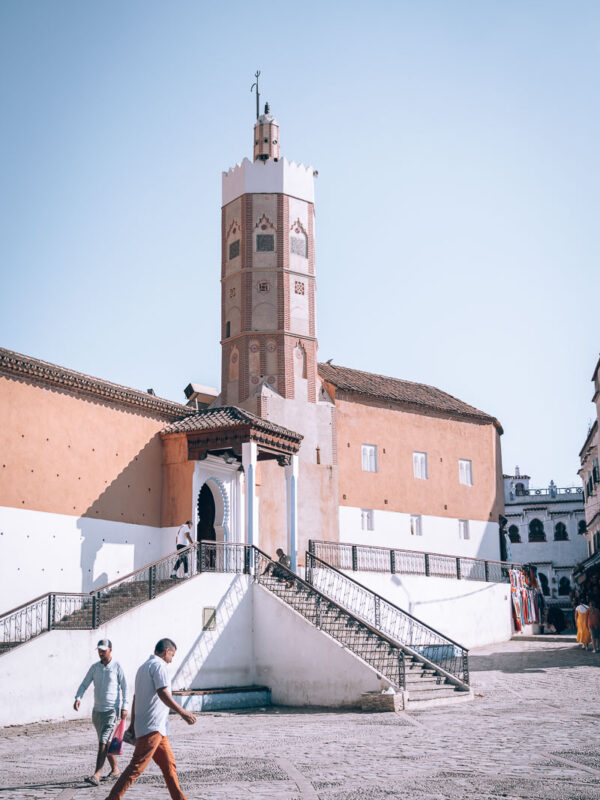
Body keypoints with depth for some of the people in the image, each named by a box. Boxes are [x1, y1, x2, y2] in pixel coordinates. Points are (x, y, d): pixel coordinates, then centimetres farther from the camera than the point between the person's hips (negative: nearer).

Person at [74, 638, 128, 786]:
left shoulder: (117, 666, -4)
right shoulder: (94, 667, 8)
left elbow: (124, 687, -3)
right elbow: (84, 684, 4)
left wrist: (124, 707, -10)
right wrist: (78, 698, -14)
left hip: (112, 710, -6)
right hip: (97, 710, 6)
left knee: (103, 742, -15)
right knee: (106, 742, 14)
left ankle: (96, 775, -21)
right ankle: (115, 769, 29)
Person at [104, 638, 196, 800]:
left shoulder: (143, 667, 21)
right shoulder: (159, 665, -10)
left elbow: (135, 697, 23)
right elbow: (162, 693, -21)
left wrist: (133, 723, 26)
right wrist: (182, 712, -20)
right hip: (152, 727, -10)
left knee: (169, 764, 13)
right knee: (137, 766, -12)